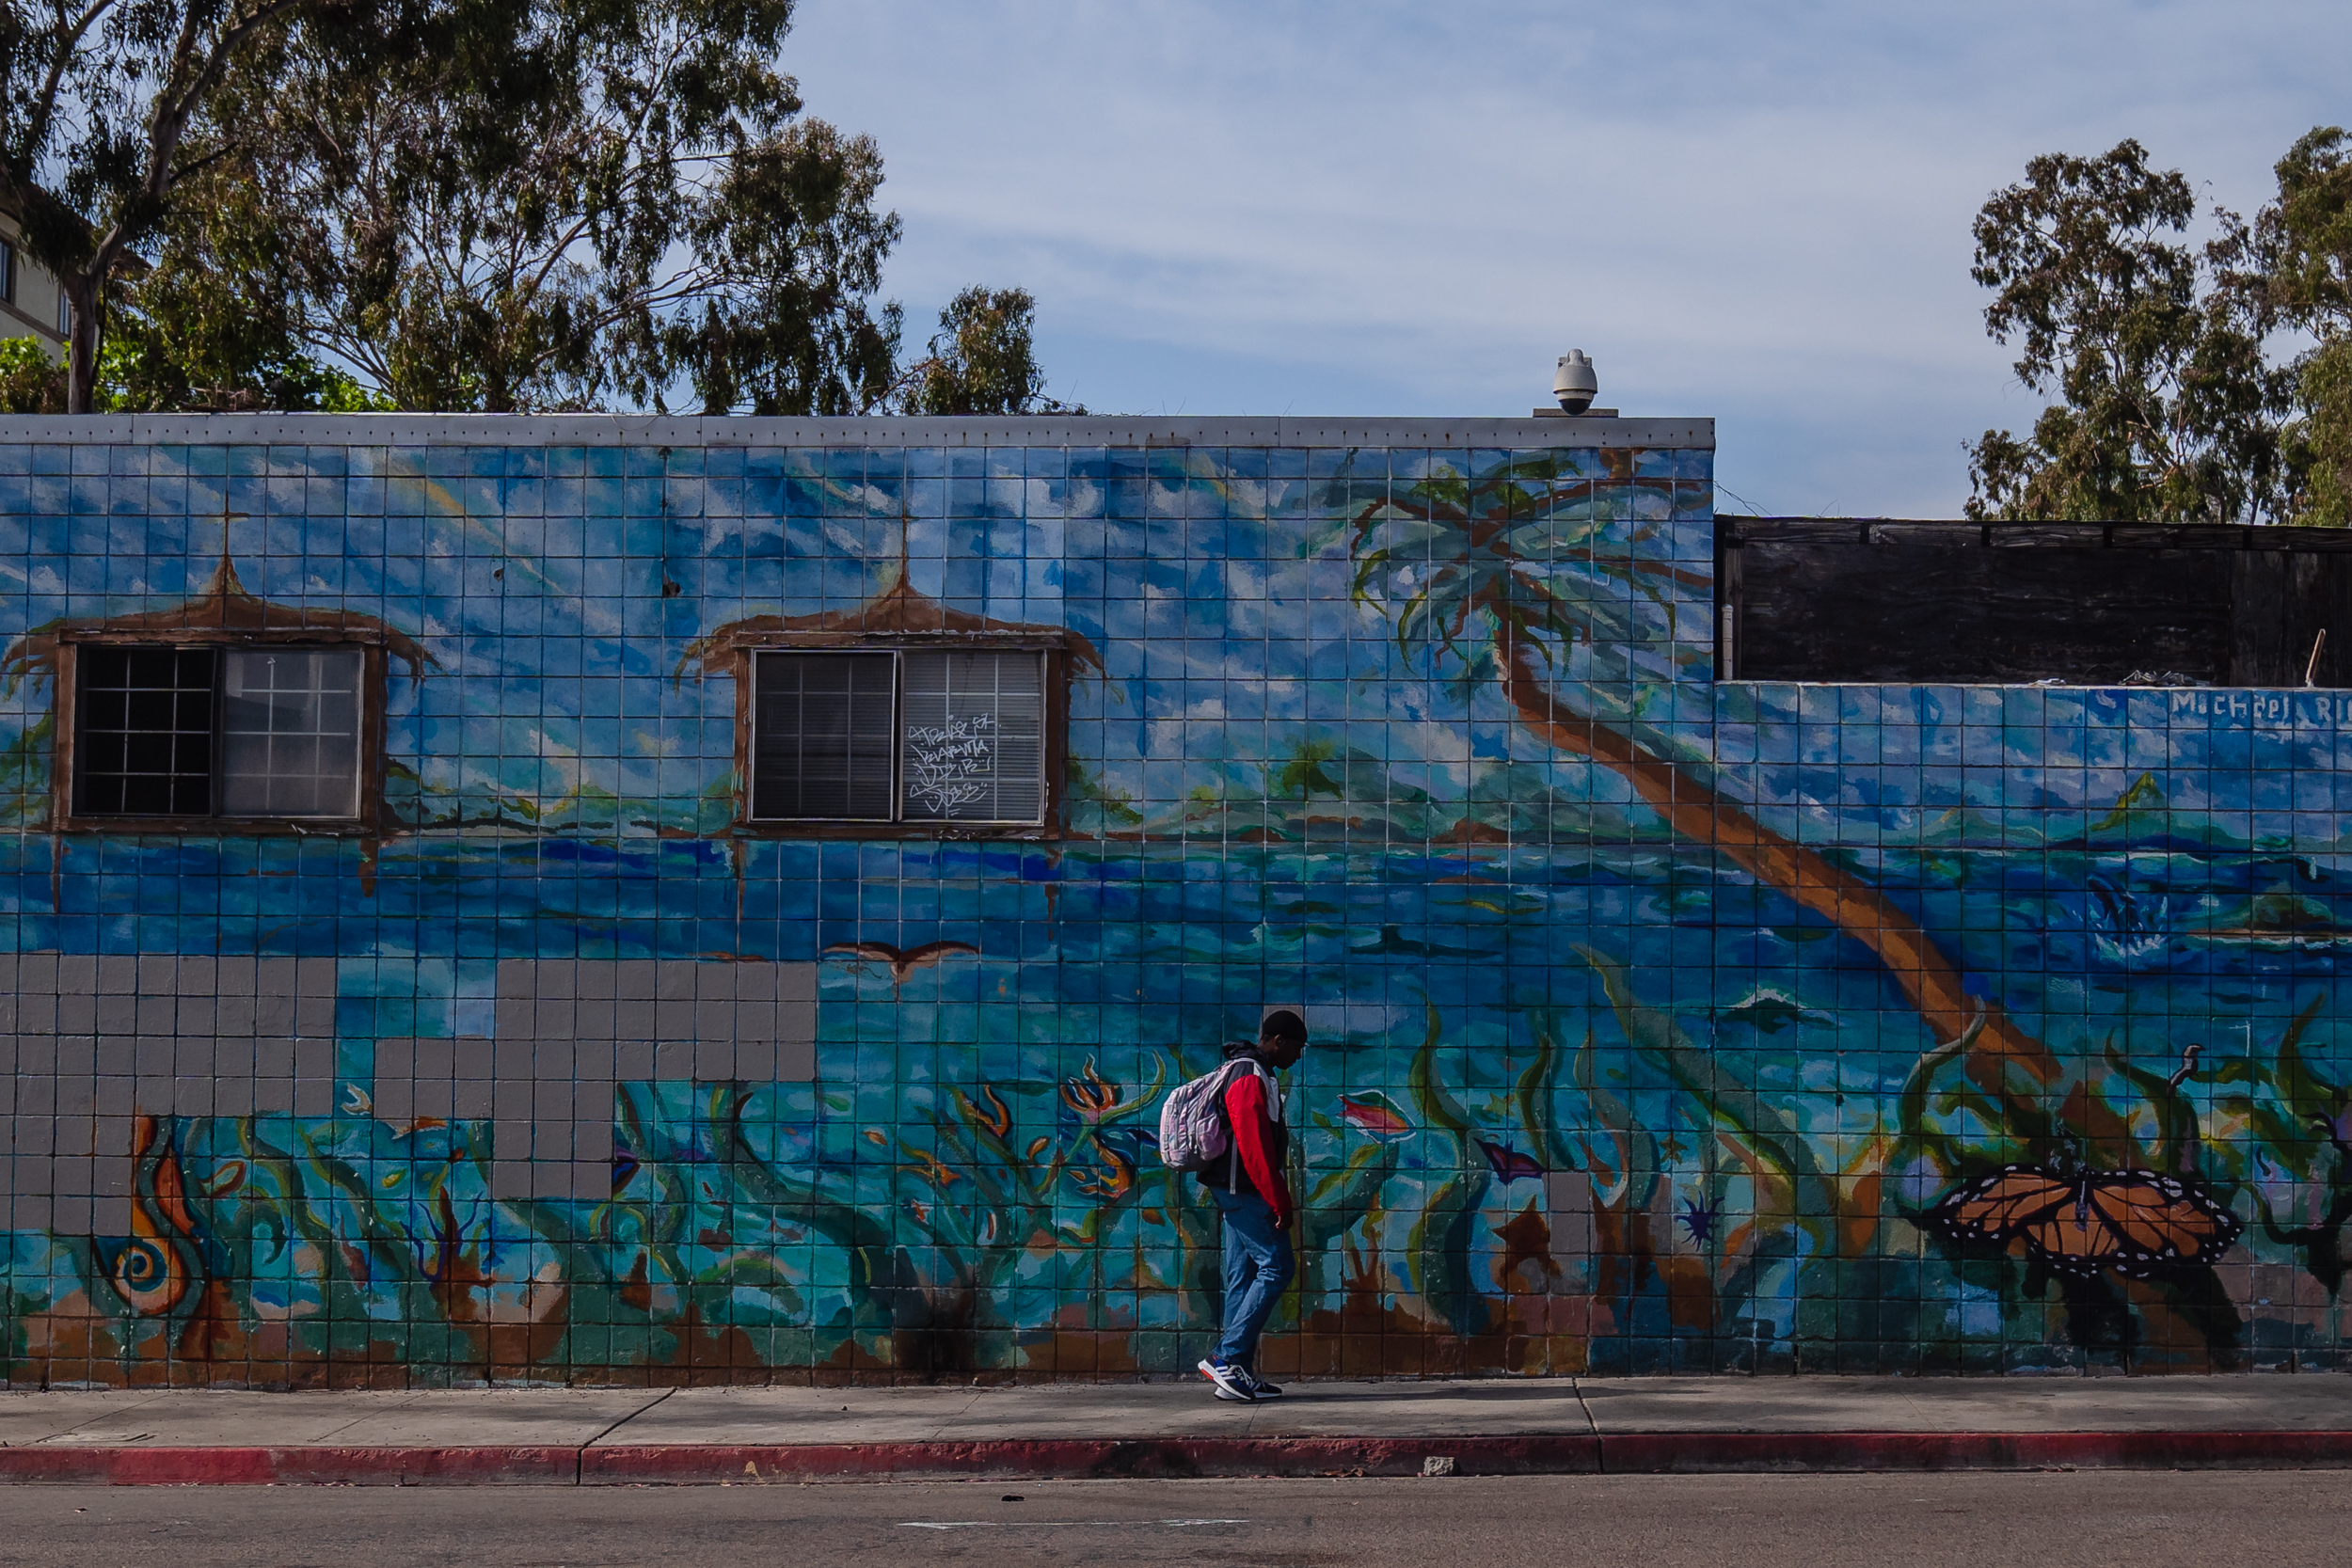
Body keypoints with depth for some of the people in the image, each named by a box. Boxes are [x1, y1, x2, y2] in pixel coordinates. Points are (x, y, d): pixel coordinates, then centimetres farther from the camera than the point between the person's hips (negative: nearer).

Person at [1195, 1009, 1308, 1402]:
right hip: (1244, 1190, -11)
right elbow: (1256, 1148, -22)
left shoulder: (1251, 1073, 18)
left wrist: (1278, 1199, 20)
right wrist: (1280, 1203, -20)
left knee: (1244, 1276, 9)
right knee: (1276, 1267, -10)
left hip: (1236, 1192, 11)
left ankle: (1237, 1370, 10)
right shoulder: (1251, 1079, -15)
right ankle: (1229, 1360, -11)